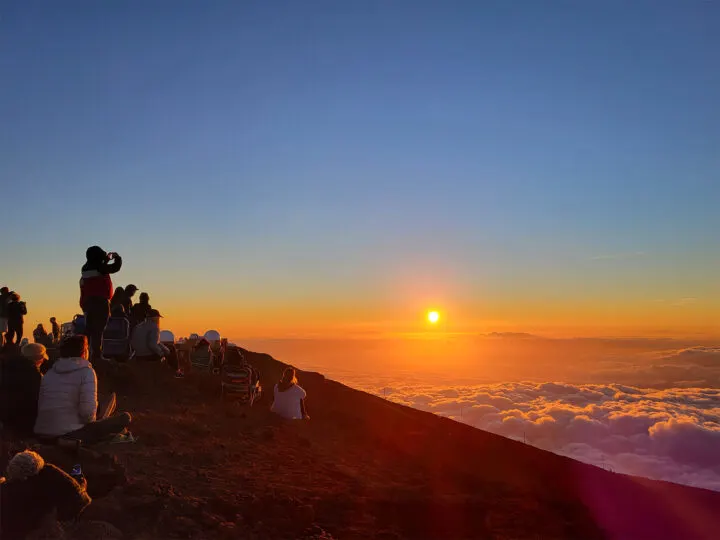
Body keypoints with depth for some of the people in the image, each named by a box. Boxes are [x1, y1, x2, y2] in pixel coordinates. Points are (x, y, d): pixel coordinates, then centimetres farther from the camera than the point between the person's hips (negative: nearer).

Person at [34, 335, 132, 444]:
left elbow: (40, 406, 13)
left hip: (42, 436, 7)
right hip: (71, 435, -7)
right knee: (125, 418, 3)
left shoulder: (49, 374, 14)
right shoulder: (86, 371, -5)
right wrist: (91, 421, 7)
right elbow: (88, 410, -15)